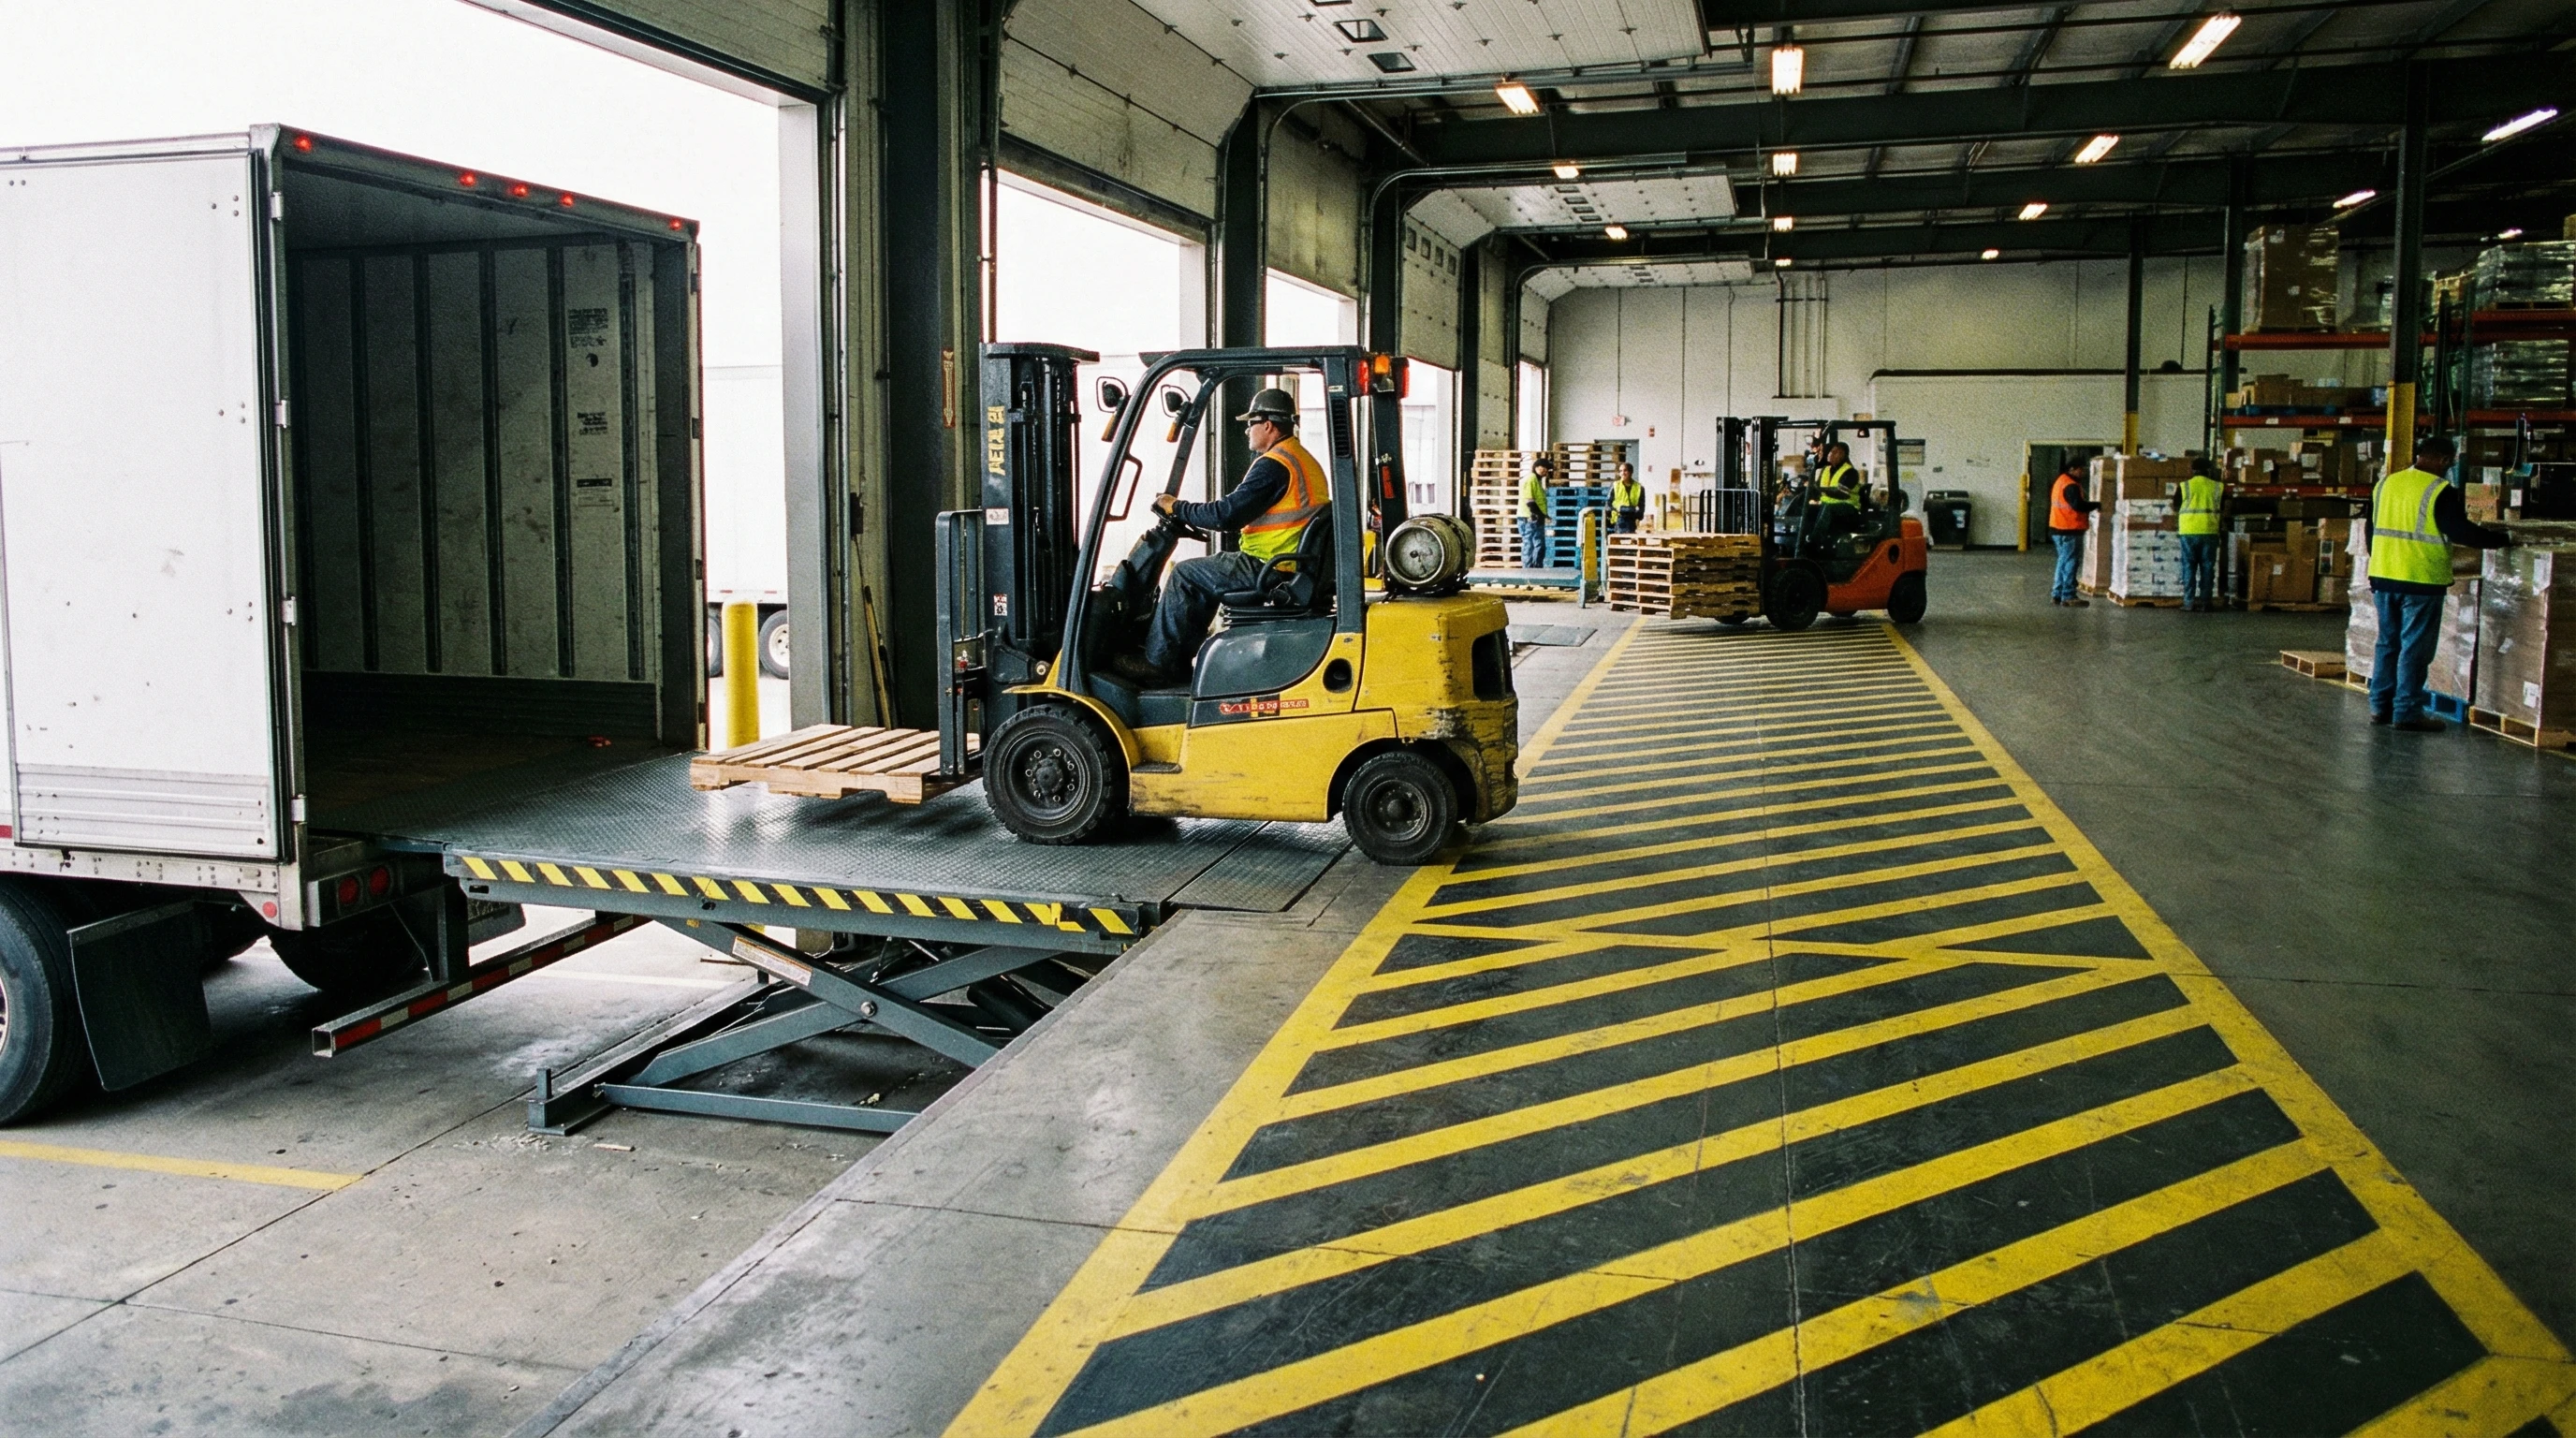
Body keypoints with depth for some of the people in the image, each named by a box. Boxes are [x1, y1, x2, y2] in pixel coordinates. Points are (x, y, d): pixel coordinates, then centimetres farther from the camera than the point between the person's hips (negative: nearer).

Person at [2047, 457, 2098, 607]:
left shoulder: (2060, 481, 14)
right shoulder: (2071, 486, -17)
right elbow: (2078, 505, -27)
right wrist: (2097, 505, -16)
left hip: (2058, 529, 10)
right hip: (2069, 531, -10)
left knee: (2063, 561, 16)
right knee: (2070, 563, -5)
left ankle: (2057, 594, 19)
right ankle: (2068, 596, -2)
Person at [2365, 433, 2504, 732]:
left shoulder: (2385, 484, 9)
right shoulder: (2440, 491, -13)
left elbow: (2372, 528, 16)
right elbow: (2460, 532, -16)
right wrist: (2502, 538, -4)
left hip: (2383, 577, 6)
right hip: (2421, 581, -6)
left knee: (2387, 643, 15)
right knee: (2415, 649, 0)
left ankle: (2380, 706, 17)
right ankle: (2407, 713, 2)